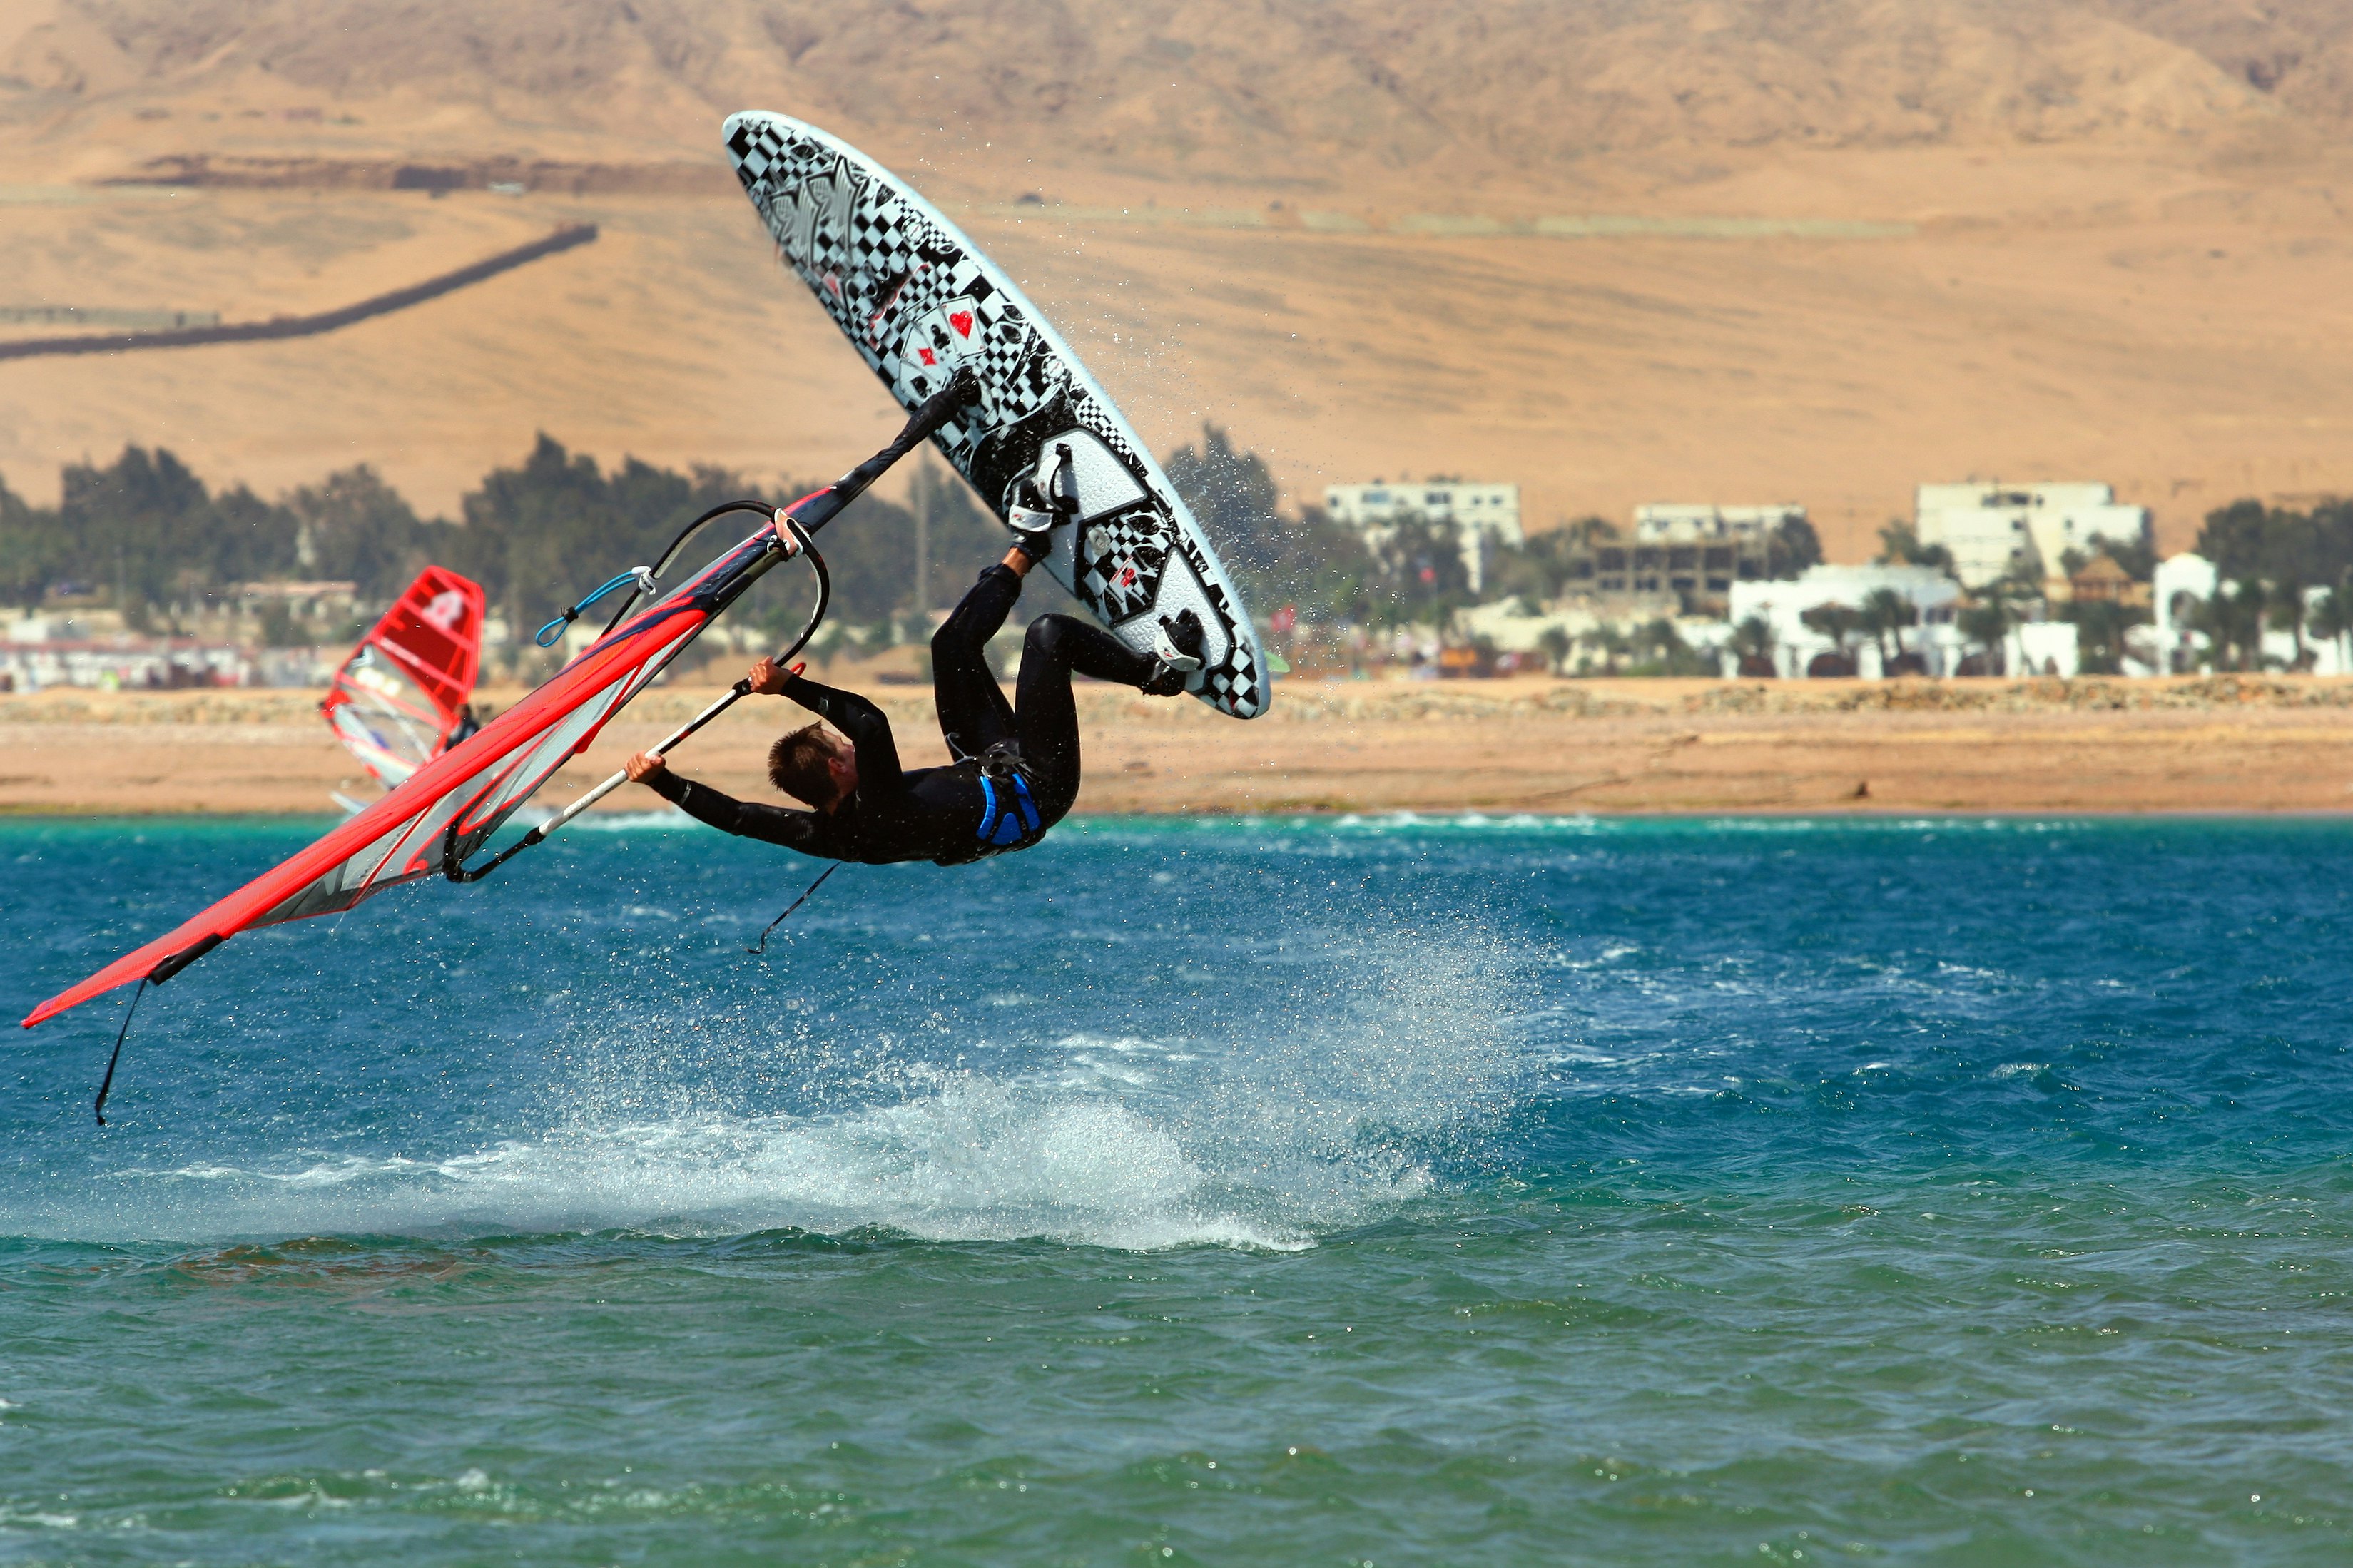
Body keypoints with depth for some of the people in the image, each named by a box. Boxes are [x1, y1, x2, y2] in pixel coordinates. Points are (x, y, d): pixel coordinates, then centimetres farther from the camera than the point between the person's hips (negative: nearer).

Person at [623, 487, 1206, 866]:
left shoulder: (819, 835, -19)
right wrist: (791, 686, -50)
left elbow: (734, 815, -11)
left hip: (985, 777, 8)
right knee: (1050, 634, -7)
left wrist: (663, 781, -21)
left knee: (954, 641, 11)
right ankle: (1159, 668, 15)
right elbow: (869, 721, -50)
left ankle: (1031, 541, 31)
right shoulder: (883, 811, -39)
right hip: (1036, 789, -8)